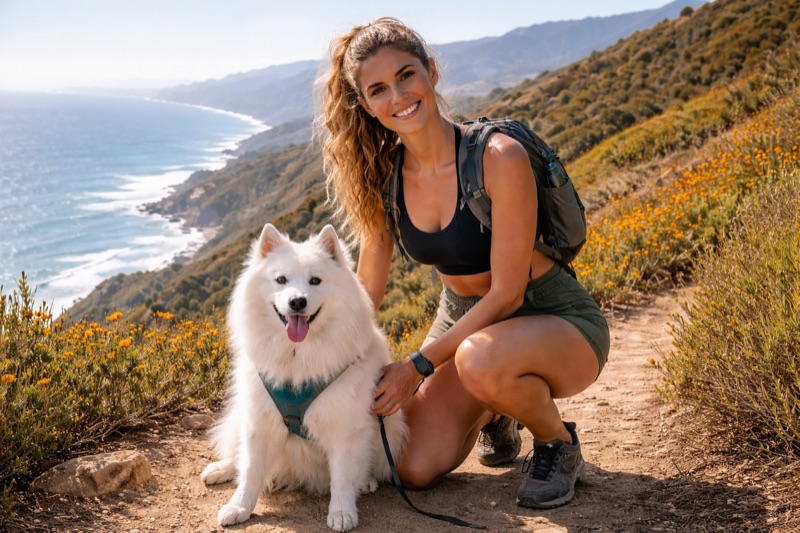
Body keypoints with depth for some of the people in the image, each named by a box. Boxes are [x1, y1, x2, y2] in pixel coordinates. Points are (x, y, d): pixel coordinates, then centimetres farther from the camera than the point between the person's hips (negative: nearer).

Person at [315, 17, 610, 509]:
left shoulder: (498, 158, -25)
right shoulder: (382, 178, -7)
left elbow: (507, 292, -22)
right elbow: (367, 291, 3)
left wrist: (420, 366, -22)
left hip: (557, 320, -5)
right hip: (464, 322, 5)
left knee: (481, 360, -39)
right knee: (415, 469, -12)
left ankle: (558, 441, -6)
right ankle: (494, 412, 20)